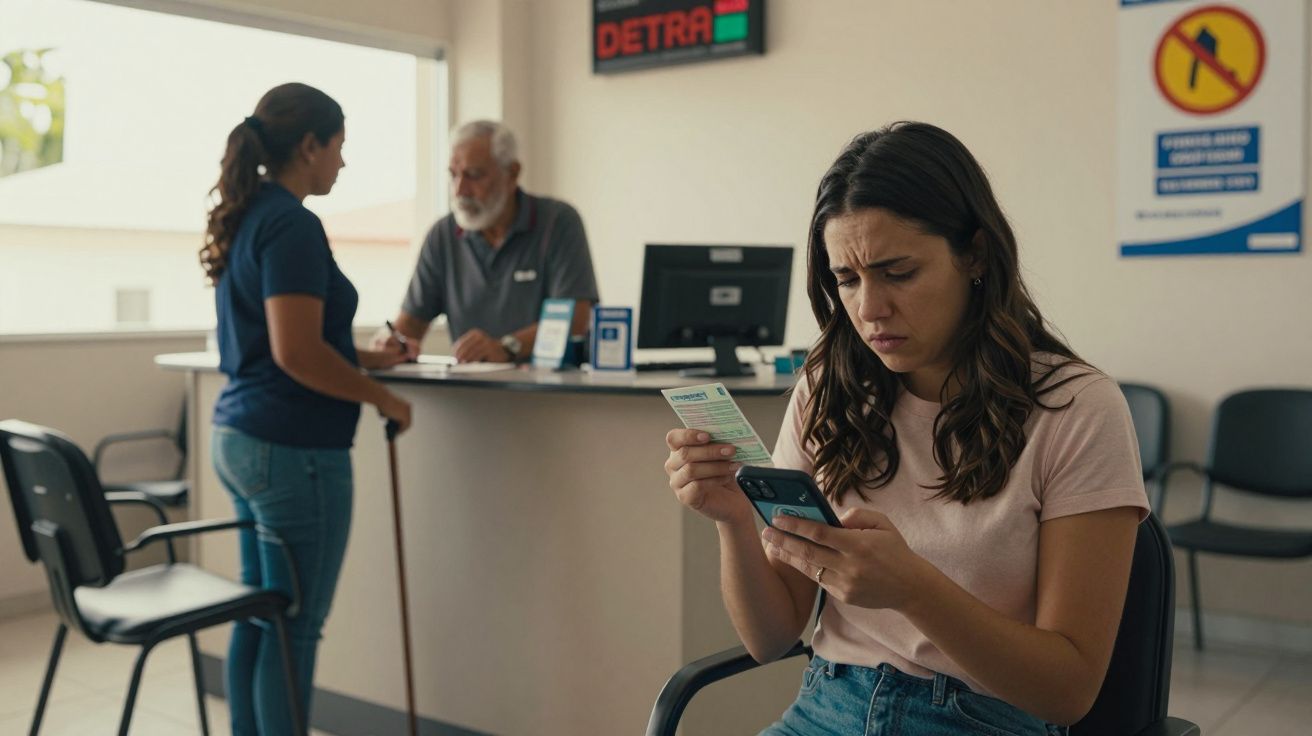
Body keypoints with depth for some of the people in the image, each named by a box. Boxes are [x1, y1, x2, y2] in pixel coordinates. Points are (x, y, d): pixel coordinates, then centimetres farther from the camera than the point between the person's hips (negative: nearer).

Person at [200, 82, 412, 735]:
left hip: (239, 436, 9)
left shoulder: (245, 217, 12)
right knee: (294, 628, 2)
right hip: (294, 449, -9)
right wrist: (381, 398, -12)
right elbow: (296, 351, -24)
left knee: (259, 616, 17)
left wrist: (359, 357, 18)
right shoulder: (291, 224, -16)